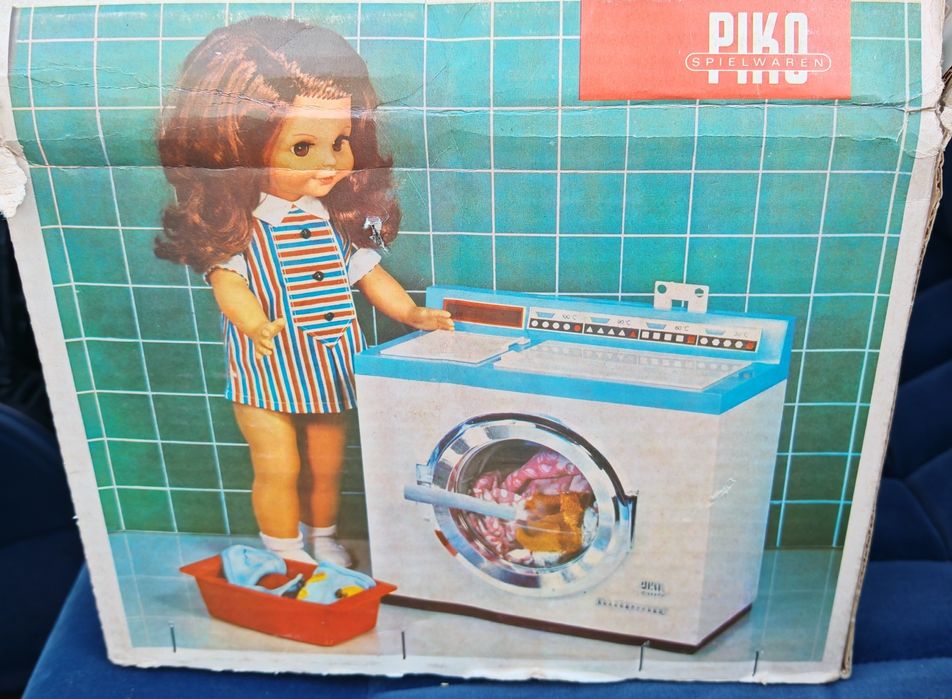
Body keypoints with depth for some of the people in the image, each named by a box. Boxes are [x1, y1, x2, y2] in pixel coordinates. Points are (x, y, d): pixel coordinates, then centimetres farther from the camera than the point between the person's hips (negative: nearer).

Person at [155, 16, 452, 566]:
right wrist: (256, 324, -37)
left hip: (329, 366, 4)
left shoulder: (339, 219, 2)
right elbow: (227, 281, -19)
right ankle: (284, 552, 26)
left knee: (327, 464, 17)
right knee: (277, 467, 3)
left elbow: (369, 274, 9)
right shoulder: (235, 225, -13)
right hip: (266, 371, -4)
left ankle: (323, 537, 40)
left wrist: (413, 313, 1)